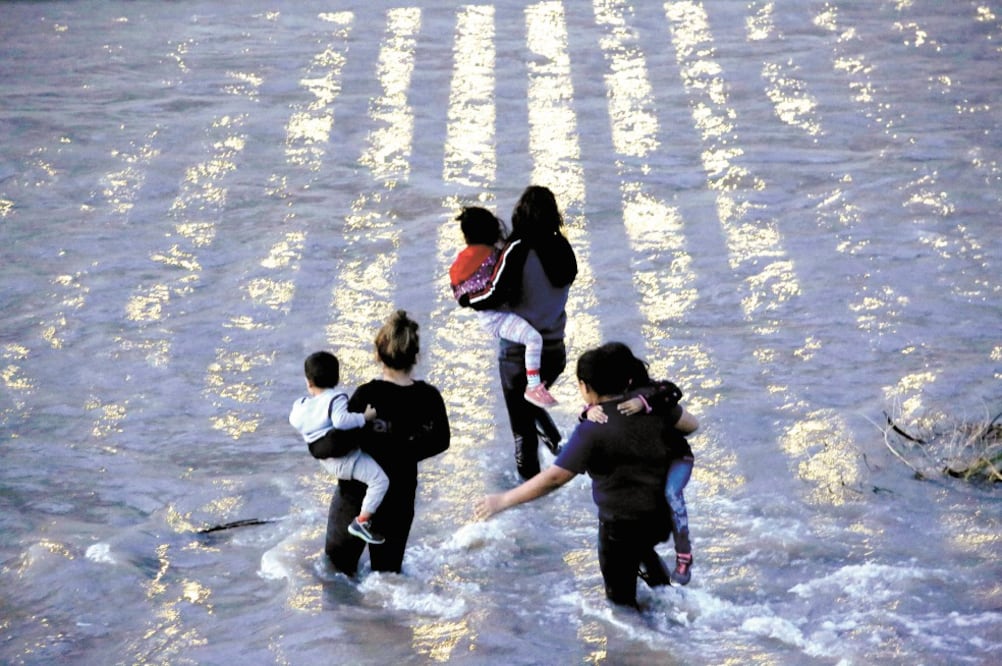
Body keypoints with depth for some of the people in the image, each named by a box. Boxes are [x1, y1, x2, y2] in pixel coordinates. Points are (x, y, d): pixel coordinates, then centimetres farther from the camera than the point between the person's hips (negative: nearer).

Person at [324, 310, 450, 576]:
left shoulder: (366, 396, -24)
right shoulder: (429, 398, -12)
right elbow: (440, 441, 5)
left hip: (359, 491, -4)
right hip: (402, 491, 4)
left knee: (340, 563, 15)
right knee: (389, 566, 21)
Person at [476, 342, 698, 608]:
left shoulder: (592, 431, -26)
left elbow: (554, 478, -29)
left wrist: (503, 500, -22)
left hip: (622, 524, -7)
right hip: (663, 516, 7)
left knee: (621, 598, 13)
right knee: (638, 546, 40)